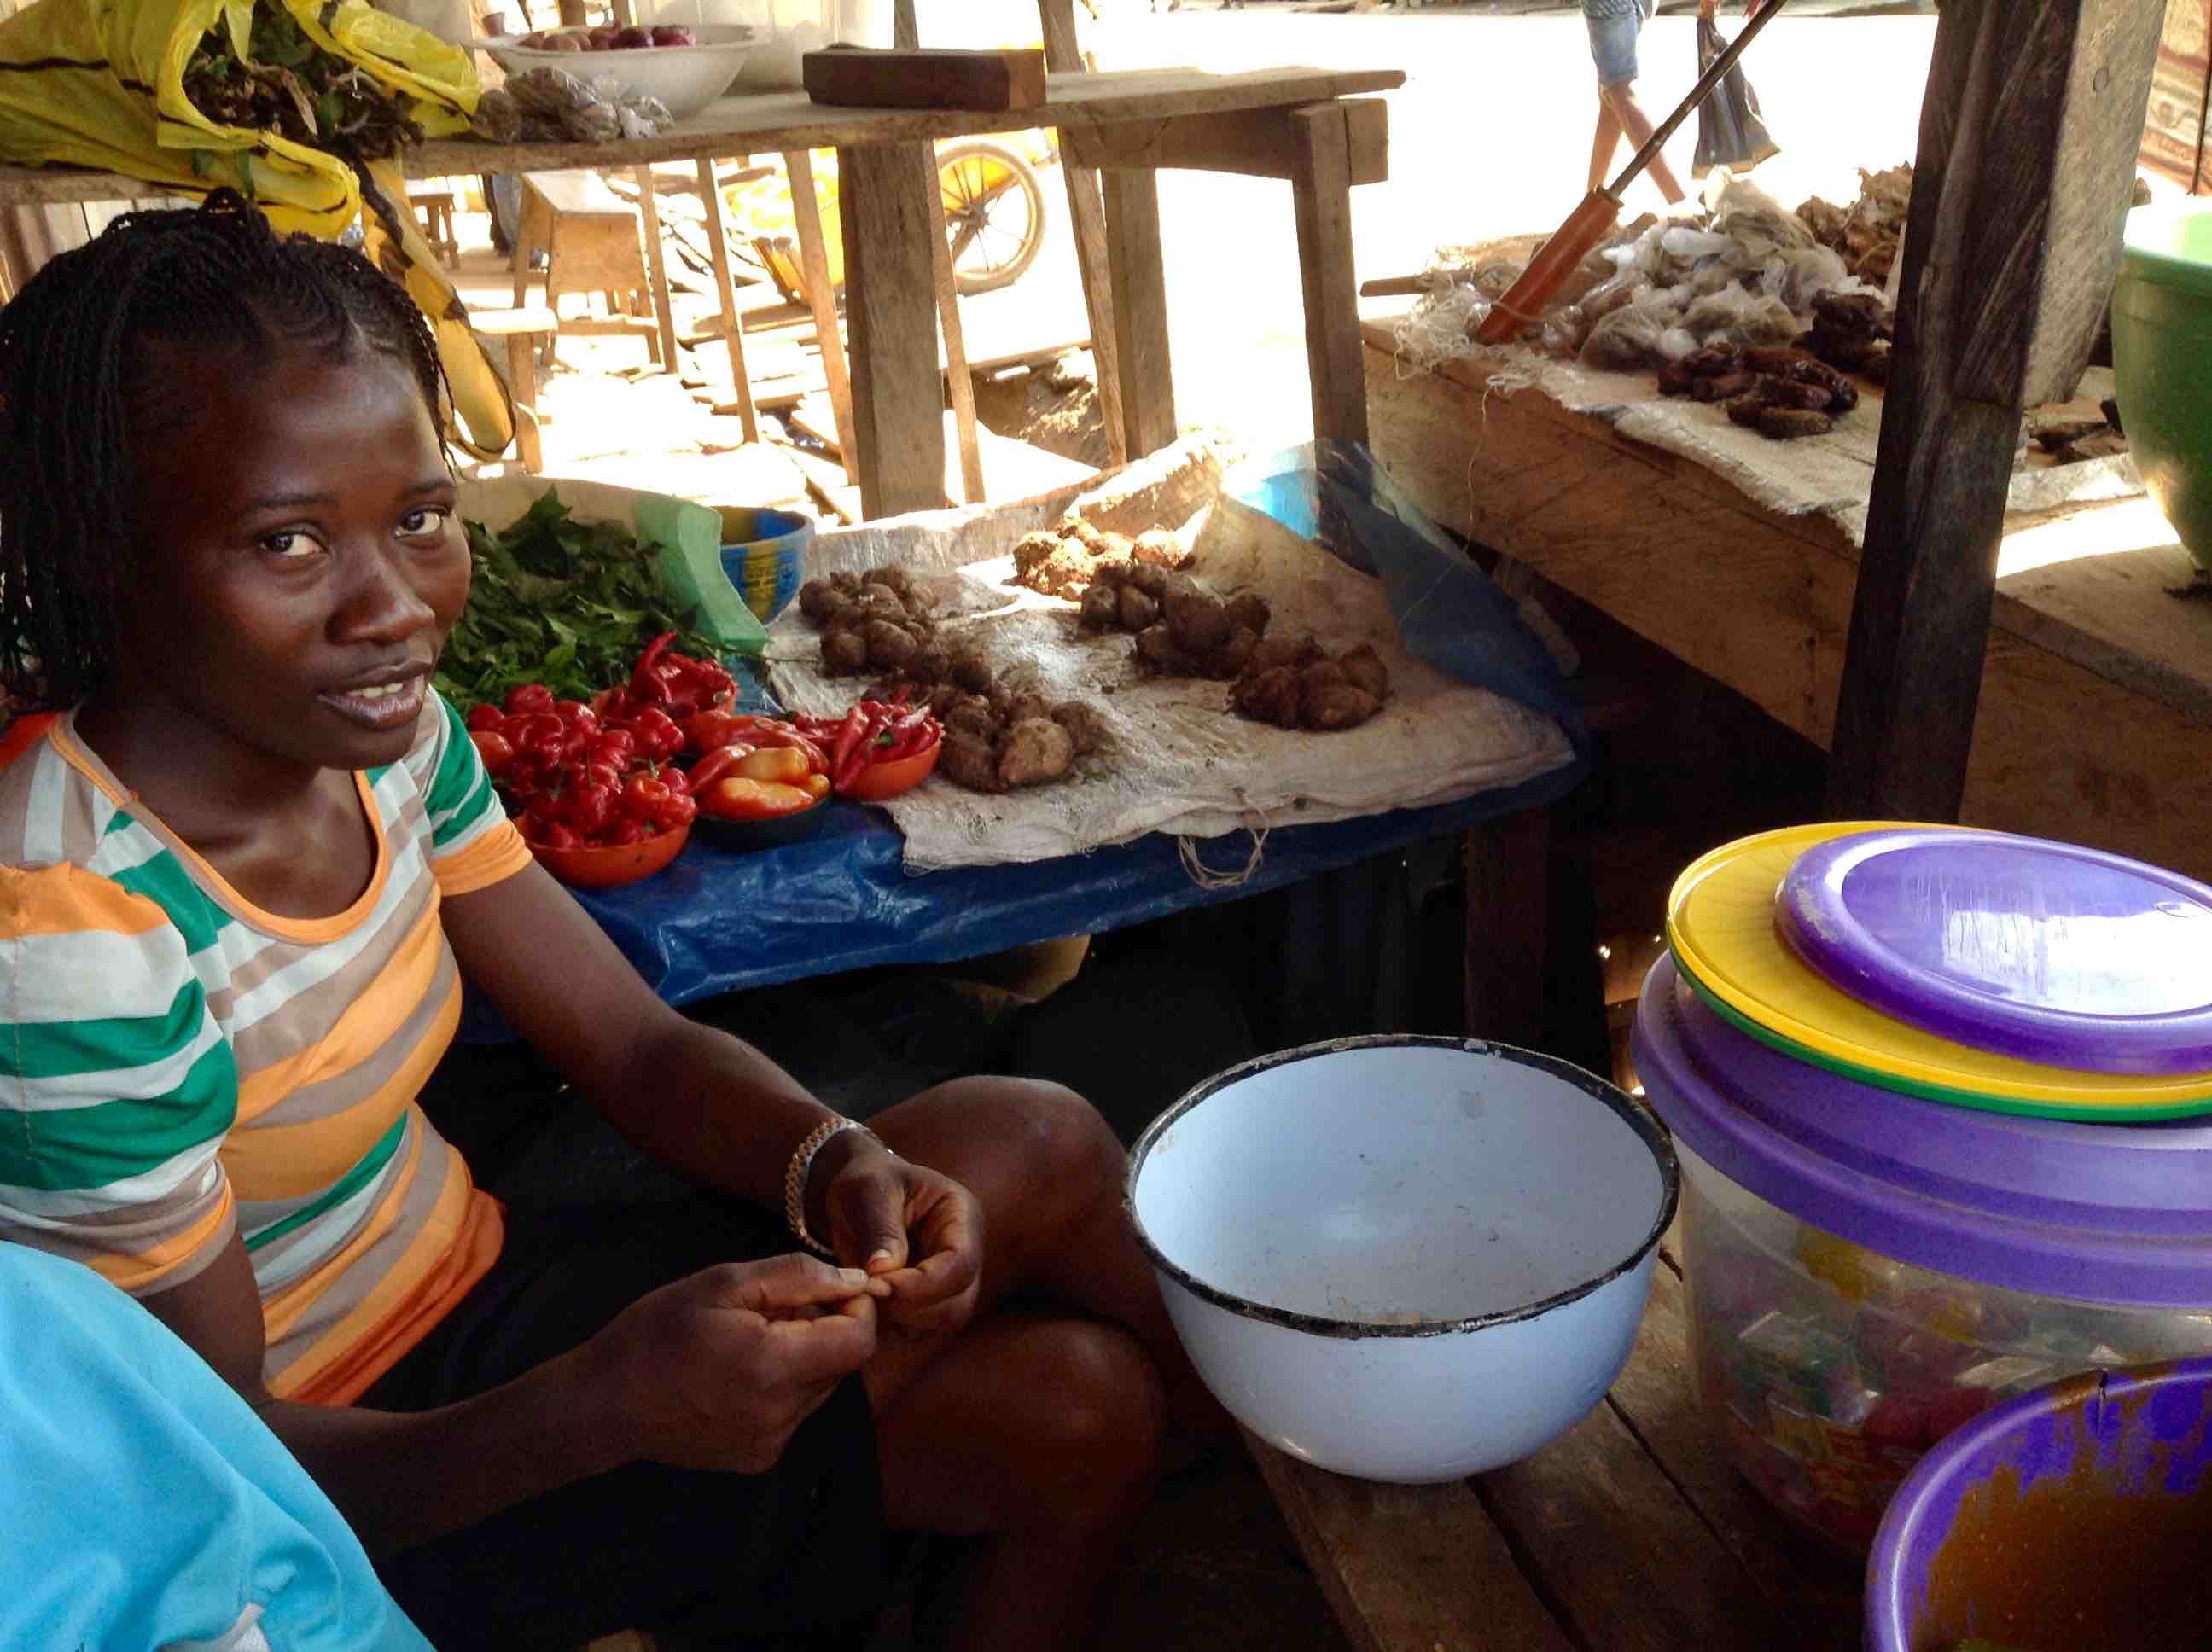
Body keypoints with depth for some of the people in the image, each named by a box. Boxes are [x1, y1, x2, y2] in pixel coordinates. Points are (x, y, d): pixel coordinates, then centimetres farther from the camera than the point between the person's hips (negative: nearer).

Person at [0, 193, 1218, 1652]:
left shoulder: (382, 730, -7)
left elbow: (641, 1046, -3)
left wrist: (831, 1157, -24)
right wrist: (605, 1404, -39)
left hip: (472, 1299, 6)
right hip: (350, 1489, -6)